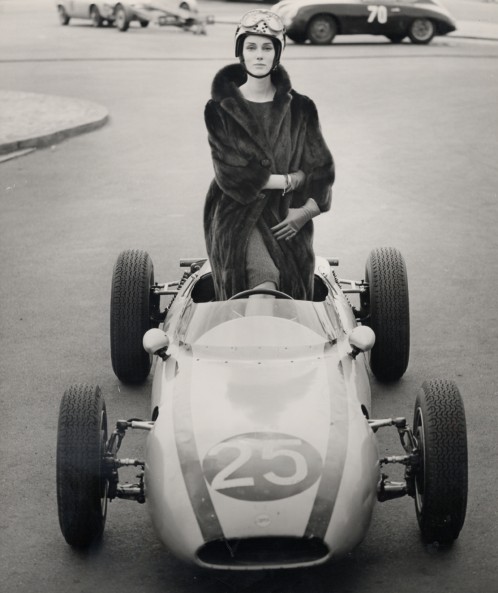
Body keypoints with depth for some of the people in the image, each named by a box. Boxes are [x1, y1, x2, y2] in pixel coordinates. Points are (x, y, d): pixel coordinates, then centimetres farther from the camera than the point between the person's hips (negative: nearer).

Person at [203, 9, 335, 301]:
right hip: (238, 214, -3)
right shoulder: (221, 109, 1)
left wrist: (306, 210, -7)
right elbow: (231, 173, -7)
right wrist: (288, 180, -6)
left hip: (287, 219, 3)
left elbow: (322, 167, 8)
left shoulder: (300, 108, 7)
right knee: (264, 284, -28)